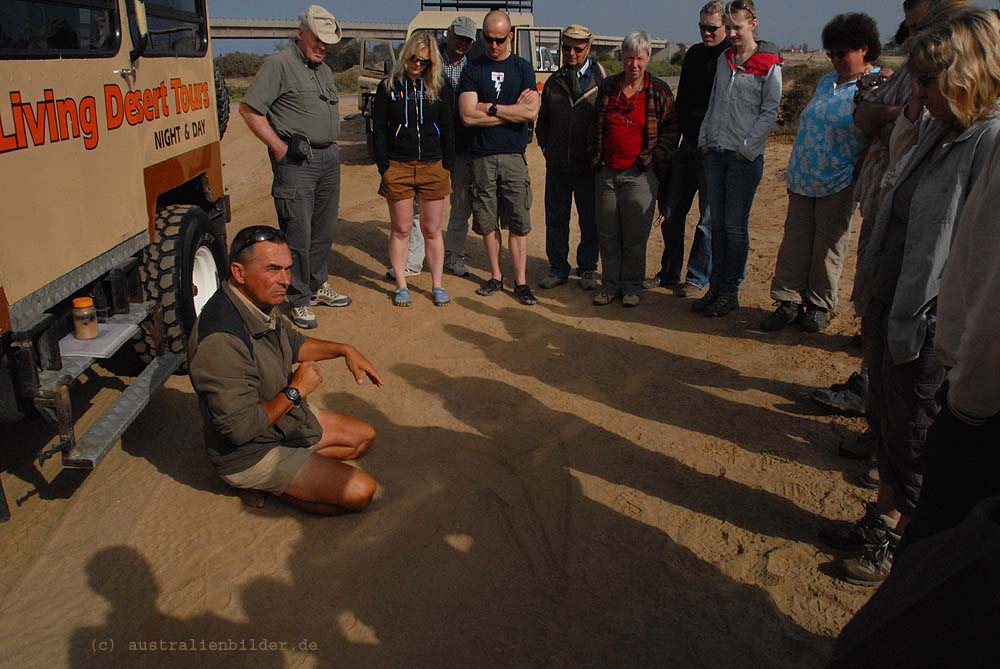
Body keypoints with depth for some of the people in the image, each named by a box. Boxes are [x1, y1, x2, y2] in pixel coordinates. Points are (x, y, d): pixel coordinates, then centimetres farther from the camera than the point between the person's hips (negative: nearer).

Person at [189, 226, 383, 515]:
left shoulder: (260, 302, -5)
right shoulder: (221, 339, -35)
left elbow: (292, 342, 17)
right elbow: (240, 428, -33)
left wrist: (344, 350, 4)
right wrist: (295, 391, -22)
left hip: (285, 415, 10)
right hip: (250, 453, -9)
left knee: (364, 436, 17)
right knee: (359, 491, -16)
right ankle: (267, 485, 1)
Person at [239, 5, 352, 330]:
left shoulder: (325, 70, 19)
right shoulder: (279, 64, -6)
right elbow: (248, 109, -12)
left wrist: (333, 146, 14)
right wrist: (281, 148, -14)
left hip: (329, 158, 8)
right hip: (296, 161, -8)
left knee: (324, 230, 13)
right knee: (298, 234, -5)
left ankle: (318, 285, 28)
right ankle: (299, 300, 4)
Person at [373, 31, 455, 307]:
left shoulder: (440, 88, 5)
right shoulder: (388, 87, 3)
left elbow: (448, 130, 8)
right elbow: (378, 130, 3)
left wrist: (447, 167, 2)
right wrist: (384, 168, -4)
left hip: (433, 168, 1)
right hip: (398, 168, 0)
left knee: (432, 230, 6)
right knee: (401, 230, 5)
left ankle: (437, 285, 16)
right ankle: (401, 285, 15)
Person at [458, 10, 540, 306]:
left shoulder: (523, 68, 7)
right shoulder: (472, 69, 6)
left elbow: (532, 112, -8)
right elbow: (468, 115, -7)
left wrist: (489, 108, -8)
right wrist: (513, 111, -6)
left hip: (514, 156, 0)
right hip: (482, 156, 1)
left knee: (518, 223, 0)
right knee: (487, 222, 6)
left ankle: (520, 281, 7)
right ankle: (495, 276, 21)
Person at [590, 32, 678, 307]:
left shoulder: (659, 91, 1)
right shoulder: (607, 87, 9)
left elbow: (671, 129, 4)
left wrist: (654, 158, -6)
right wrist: (594, 157, 10)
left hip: (640, 176, -3)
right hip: (606, 173, 3)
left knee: (635, 237, 2)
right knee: (607, 234, 7)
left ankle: (631, 287, 15)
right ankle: (610, 284, 20)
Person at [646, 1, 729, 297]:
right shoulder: (694, 54, 13)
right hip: (688, 145, 7)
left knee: (709, 218, 2)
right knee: (672, 212, 9)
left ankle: (697, 278, 13)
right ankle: (669, 273, 21)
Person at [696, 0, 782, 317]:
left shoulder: (768, 65, -5)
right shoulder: (724, 59, 14)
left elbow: (769, 111, -7)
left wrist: (746, 148, -12)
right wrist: (704, 139, 10)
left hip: (745, 157, -6)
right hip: (715, 152, 6)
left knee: (735, 226, -2)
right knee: (717, 223, 8)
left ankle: (730, 292, 6)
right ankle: (715, 287, 16)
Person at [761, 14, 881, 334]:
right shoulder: (827, 82, 14)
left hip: (839, 183, -6)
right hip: (803, 178, 6)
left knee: (828, 245, 4)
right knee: (795, 239, 5)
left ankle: (820, 305, 17)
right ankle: (789, 301, 12)